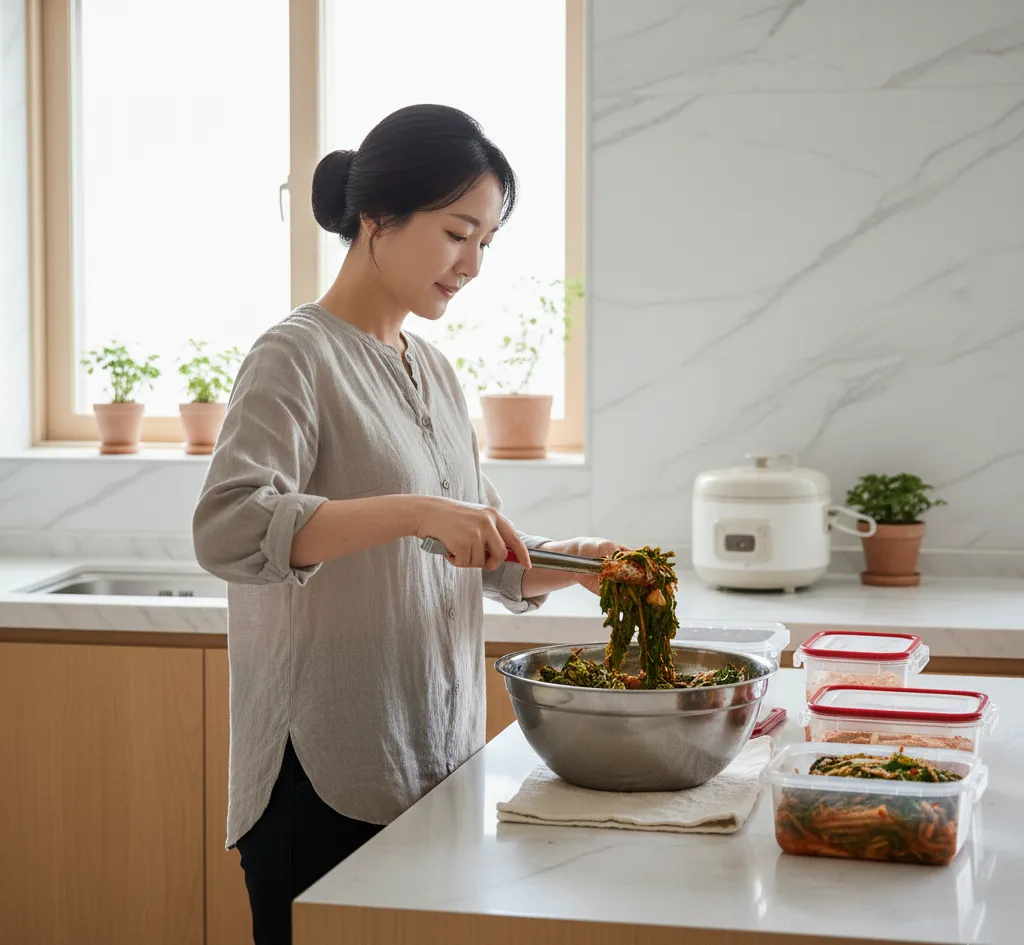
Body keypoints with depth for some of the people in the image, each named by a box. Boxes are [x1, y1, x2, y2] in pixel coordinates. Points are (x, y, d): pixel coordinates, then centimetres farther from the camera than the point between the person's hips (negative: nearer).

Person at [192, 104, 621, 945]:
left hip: (435, 774, 7)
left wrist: (571, 564, 0)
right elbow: (228, 529, -24)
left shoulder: (434, 372, 14)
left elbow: (485, 558, 19)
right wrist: (413, 513, -31)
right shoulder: (299, 357, -9)